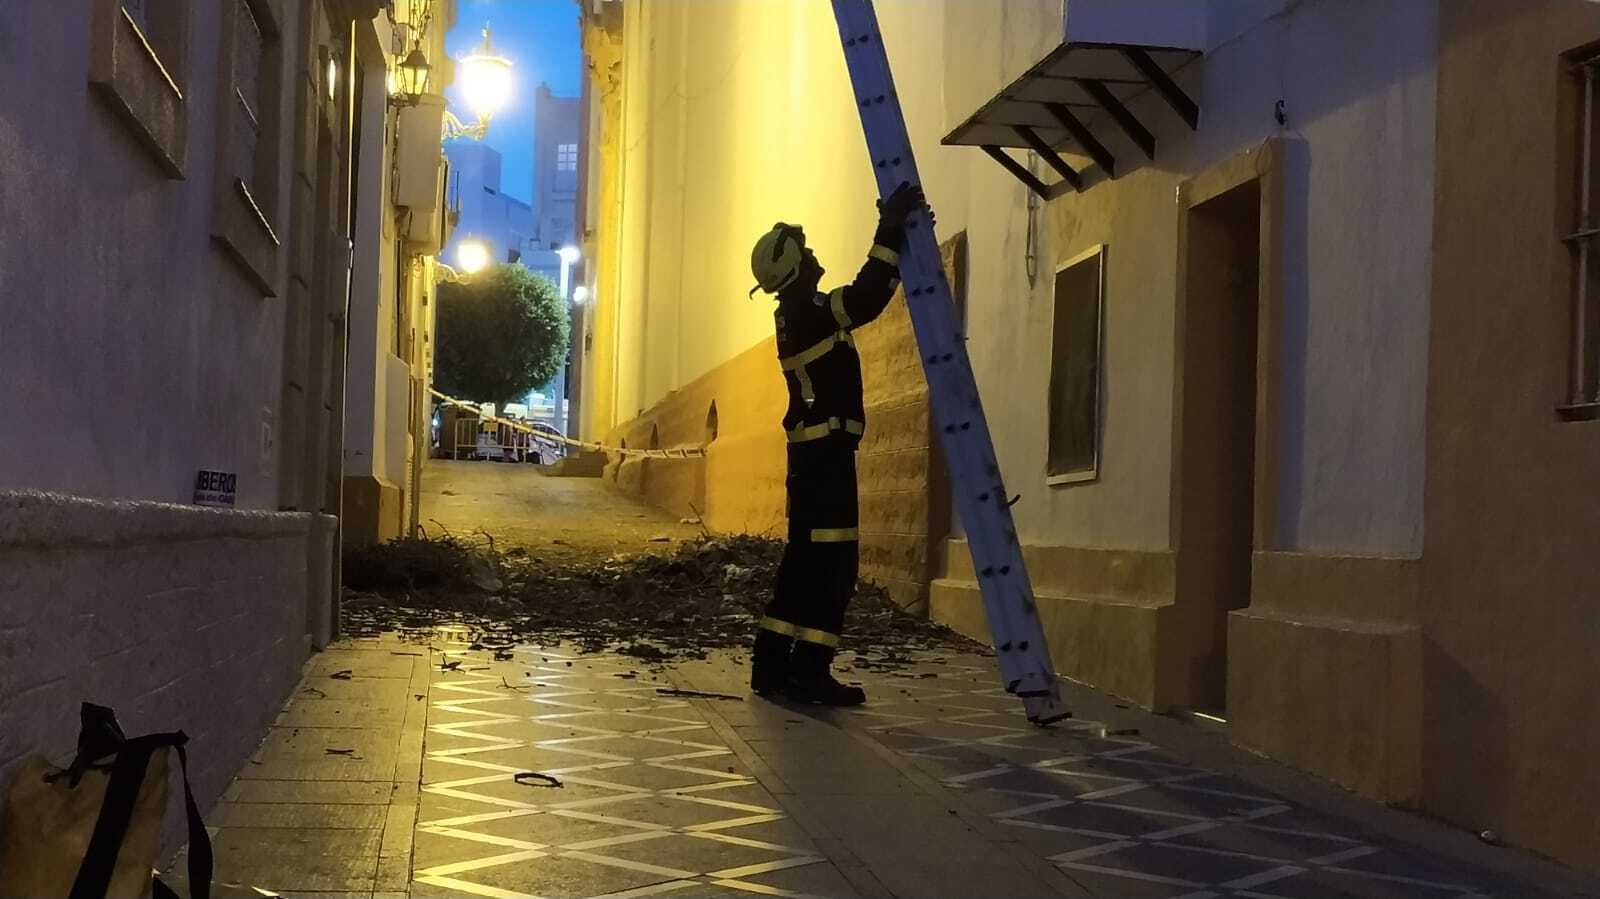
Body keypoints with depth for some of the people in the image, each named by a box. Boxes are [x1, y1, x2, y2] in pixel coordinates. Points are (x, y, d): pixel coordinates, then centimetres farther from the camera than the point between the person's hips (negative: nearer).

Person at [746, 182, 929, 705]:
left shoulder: (798, 314, 16)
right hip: (826, 449, -10)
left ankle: (774, 665, 13)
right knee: (833, 561, -9)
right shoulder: (808, 312, -13)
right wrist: (891, 233, -21)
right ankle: (809, 671, -9)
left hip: (812, 449, 10)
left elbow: (862, 297, 20)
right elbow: (866, 298, -26)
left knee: (805, 557, 12)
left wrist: (895, 236, 15)